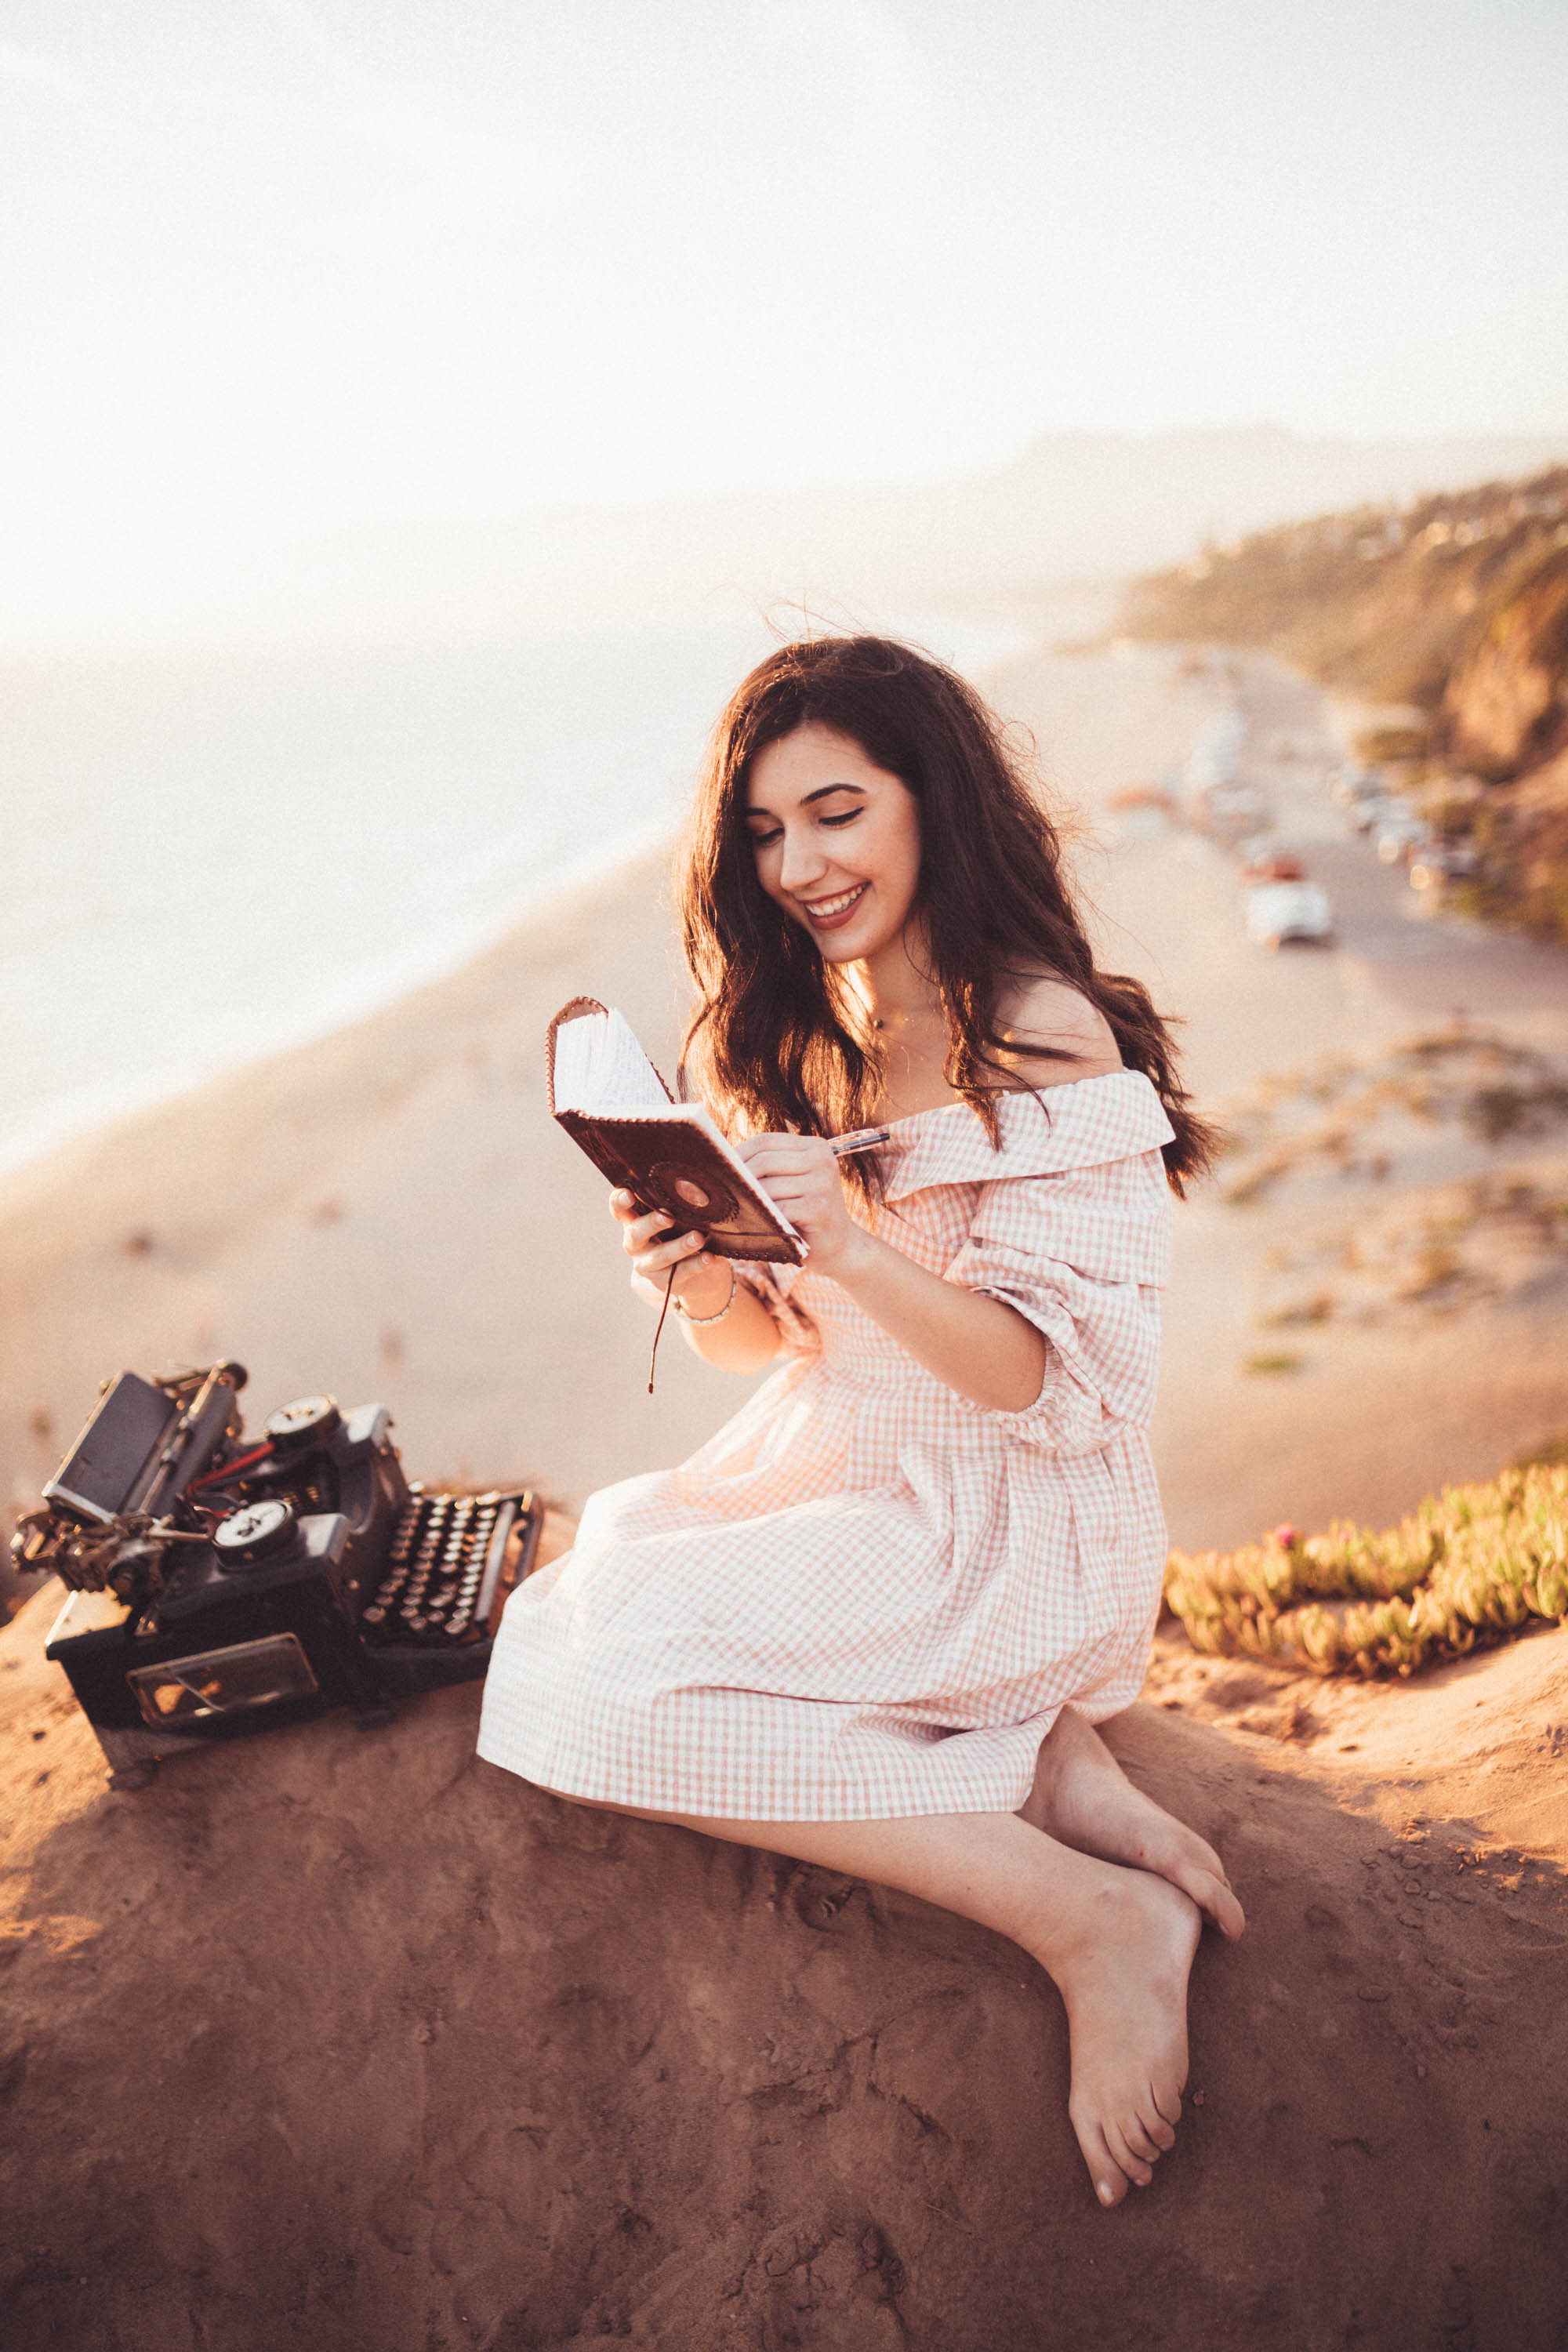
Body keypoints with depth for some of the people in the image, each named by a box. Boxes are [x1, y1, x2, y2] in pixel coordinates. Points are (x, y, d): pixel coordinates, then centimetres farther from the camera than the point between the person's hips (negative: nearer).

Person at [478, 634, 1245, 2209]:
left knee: (594, 1677, -18)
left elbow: (1050, 1384, -19)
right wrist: (701, 1281, -17)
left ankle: (1089, 1917, -12)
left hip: (1012, 1529, -8)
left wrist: (855, 1246, -34)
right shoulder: (795, 1030, 4)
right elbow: (771, 1343, 6)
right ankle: (1040, 1755, -4)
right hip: (834, 1473, 9)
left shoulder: (1044, 1043, -18)